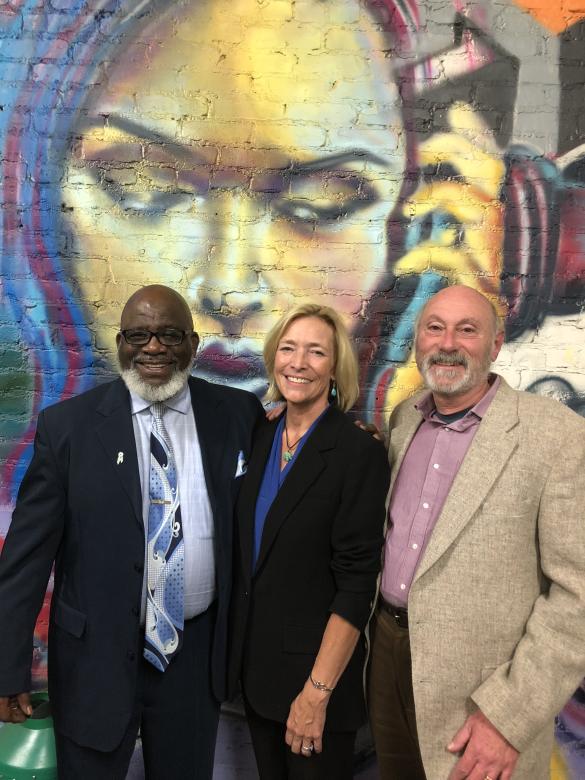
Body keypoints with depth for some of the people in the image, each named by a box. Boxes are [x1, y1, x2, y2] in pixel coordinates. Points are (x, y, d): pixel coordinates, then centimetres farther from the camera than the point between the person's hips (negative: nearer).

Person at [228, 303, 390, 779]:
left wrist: (318, 691, -19)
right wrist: (238, 653, 8)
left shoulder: (360, 453, -17)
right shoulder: (261, 439, 1)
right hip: (254, 663, 6)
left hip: (316, 668, -5)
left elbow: (356, 584, -18)